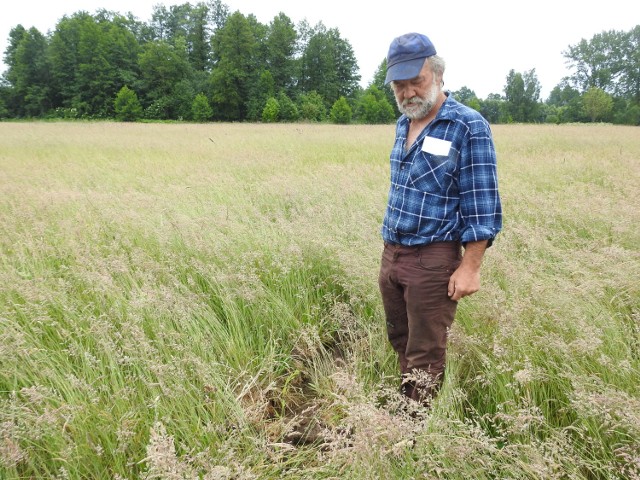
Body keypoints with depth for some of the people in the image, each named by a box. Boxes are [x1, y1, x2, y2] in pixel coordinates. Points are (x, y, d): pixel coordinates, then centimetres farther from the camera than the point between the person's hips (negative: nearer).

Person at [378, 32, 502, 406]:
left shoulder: (469, 127, -13)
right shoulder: (403, 125, 10)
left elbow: (482, 206, -14)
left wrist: (470, 267, -18)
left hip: (433, 260, -7)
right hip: (390, 255, 8)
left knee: (424, 357, 5)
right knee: (401, 344, 20)